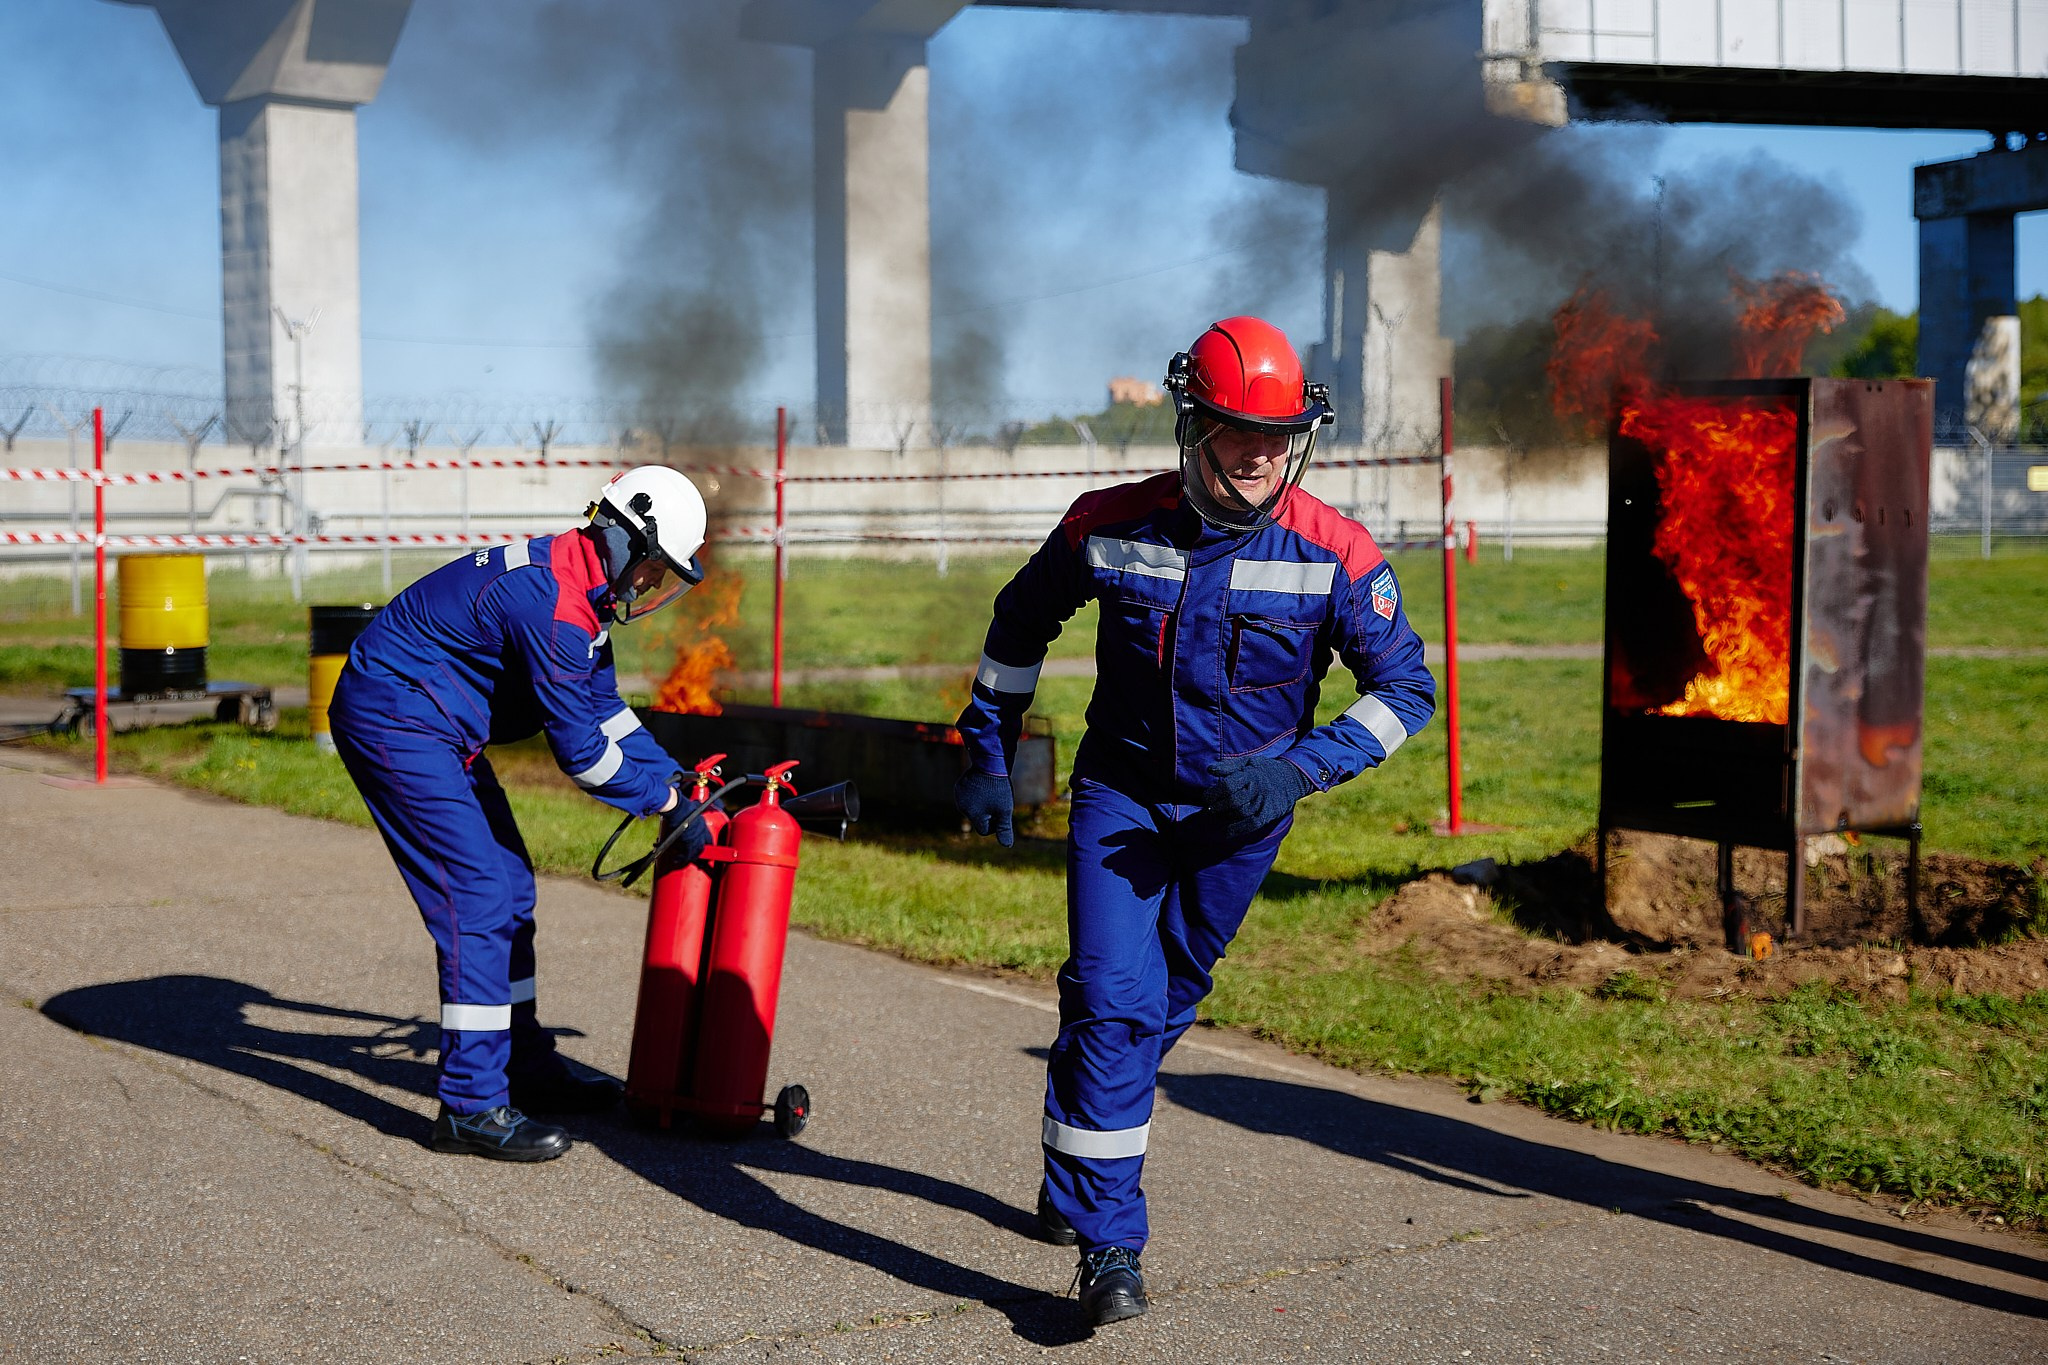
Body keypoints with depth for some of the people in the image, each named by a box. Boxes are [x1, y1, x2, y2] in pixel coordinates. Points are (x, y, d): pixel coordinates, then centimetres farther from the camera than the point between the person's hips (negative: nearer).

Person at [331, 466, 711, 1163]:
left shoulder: (582, 586, 7)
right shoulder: (555, 605, -26)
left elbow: (603, 706, 17)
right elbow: (579, 745, -23)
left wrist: (675, 776, 11)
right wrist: (666, 800, -13)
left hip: (436, 728, 11)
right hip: (394, 721, -11)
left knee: (510, 889, 12)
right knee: (478, 896, -13)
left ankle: (524, 1065, 24)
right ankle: (472, 1106, -10)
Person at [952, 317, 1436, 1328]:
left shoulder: (1334, 553, -15)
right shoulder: (1111, 525, -12)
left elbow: (1407, 688, -8)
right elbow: (1020, 622, 6)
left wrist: (1301, 769, -21)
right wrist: (987, 755, 7)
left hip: (1241, 811, 1)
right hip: (1121, 793, -1)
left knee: (1163, 1003, 13)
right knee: (1113, 1003, -15)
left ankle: (1072, 1180, 40)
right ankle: (1109, 1248, -9)